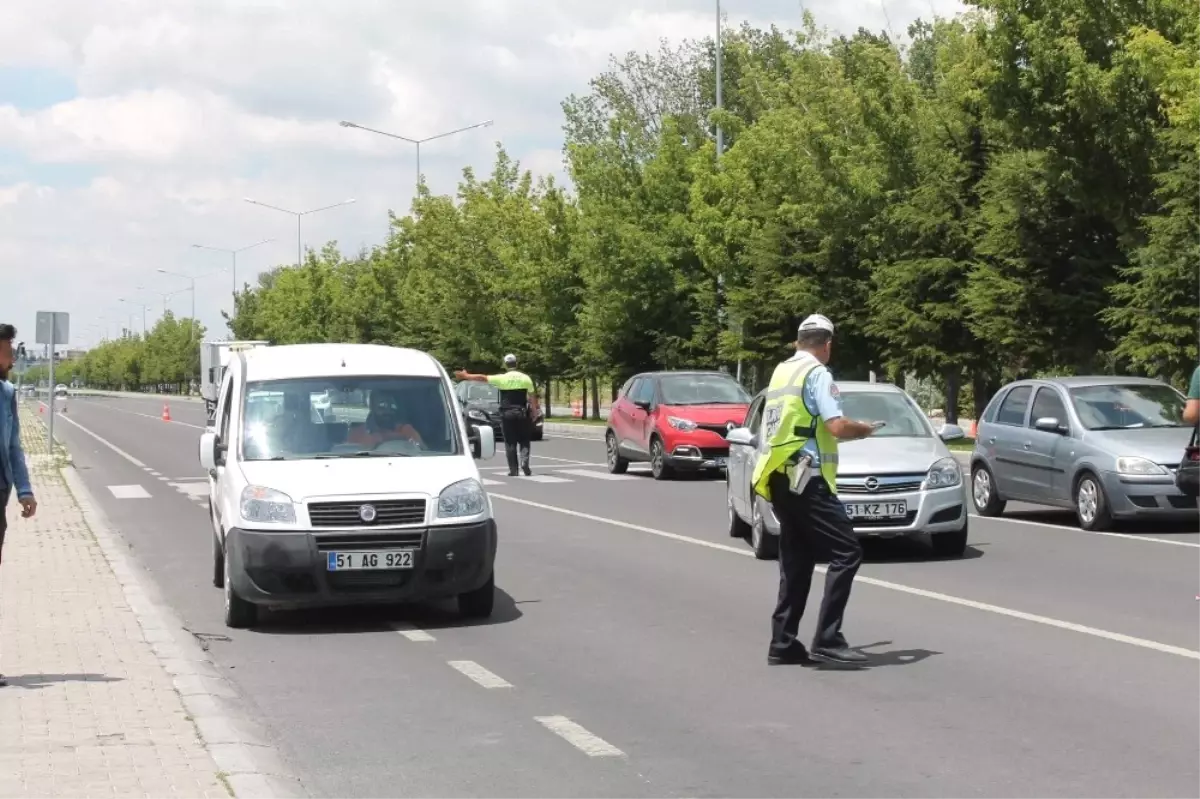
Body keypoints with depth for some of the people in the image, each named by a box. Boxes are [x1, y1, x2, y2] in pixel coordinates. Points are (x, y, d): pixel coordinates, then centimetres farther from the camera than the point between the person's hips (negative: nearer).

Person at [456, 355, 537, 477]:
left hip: (507, 414, -1)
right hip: (522, 413, 1)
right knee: (524, 441, 9)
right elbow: (532, 397, 1)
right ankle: (524, 461, -12)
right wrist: (534, 412, 8)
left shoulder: (502, 379, -5)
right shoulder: (525, 378, 0)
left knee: (510, 443, 5)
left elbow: (483, 378, -1)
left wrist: (466, 376, 8)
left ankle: (513, 470, 3)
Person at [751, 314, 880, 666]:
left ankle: (783, 643, 12)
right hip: (806, 478, -9)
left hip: (779, 478, 9)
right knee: (846, 552, -8)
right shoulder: (817, 373, -8)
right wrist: (864, 429, 2)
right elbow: (837, 426, -18)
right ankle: (827, 638, -15)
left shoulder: (780, 372, 17)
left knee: (796, 560, 13)